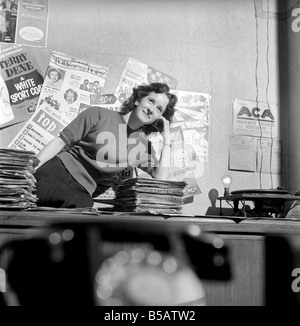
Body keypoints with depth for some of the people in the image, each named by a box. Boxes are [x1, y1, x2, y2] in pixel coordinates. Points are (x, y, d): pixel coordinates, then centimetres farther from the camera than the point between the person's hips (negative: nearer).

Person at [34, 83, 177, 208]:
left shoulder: (144, 146, 13)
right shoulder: (99, 114, 2)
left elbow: (160, 178, 3)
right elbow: (61, 141, 0)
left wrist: (167, 140, 1)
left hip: (81, 193, 4)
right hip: (55, 171, -3)